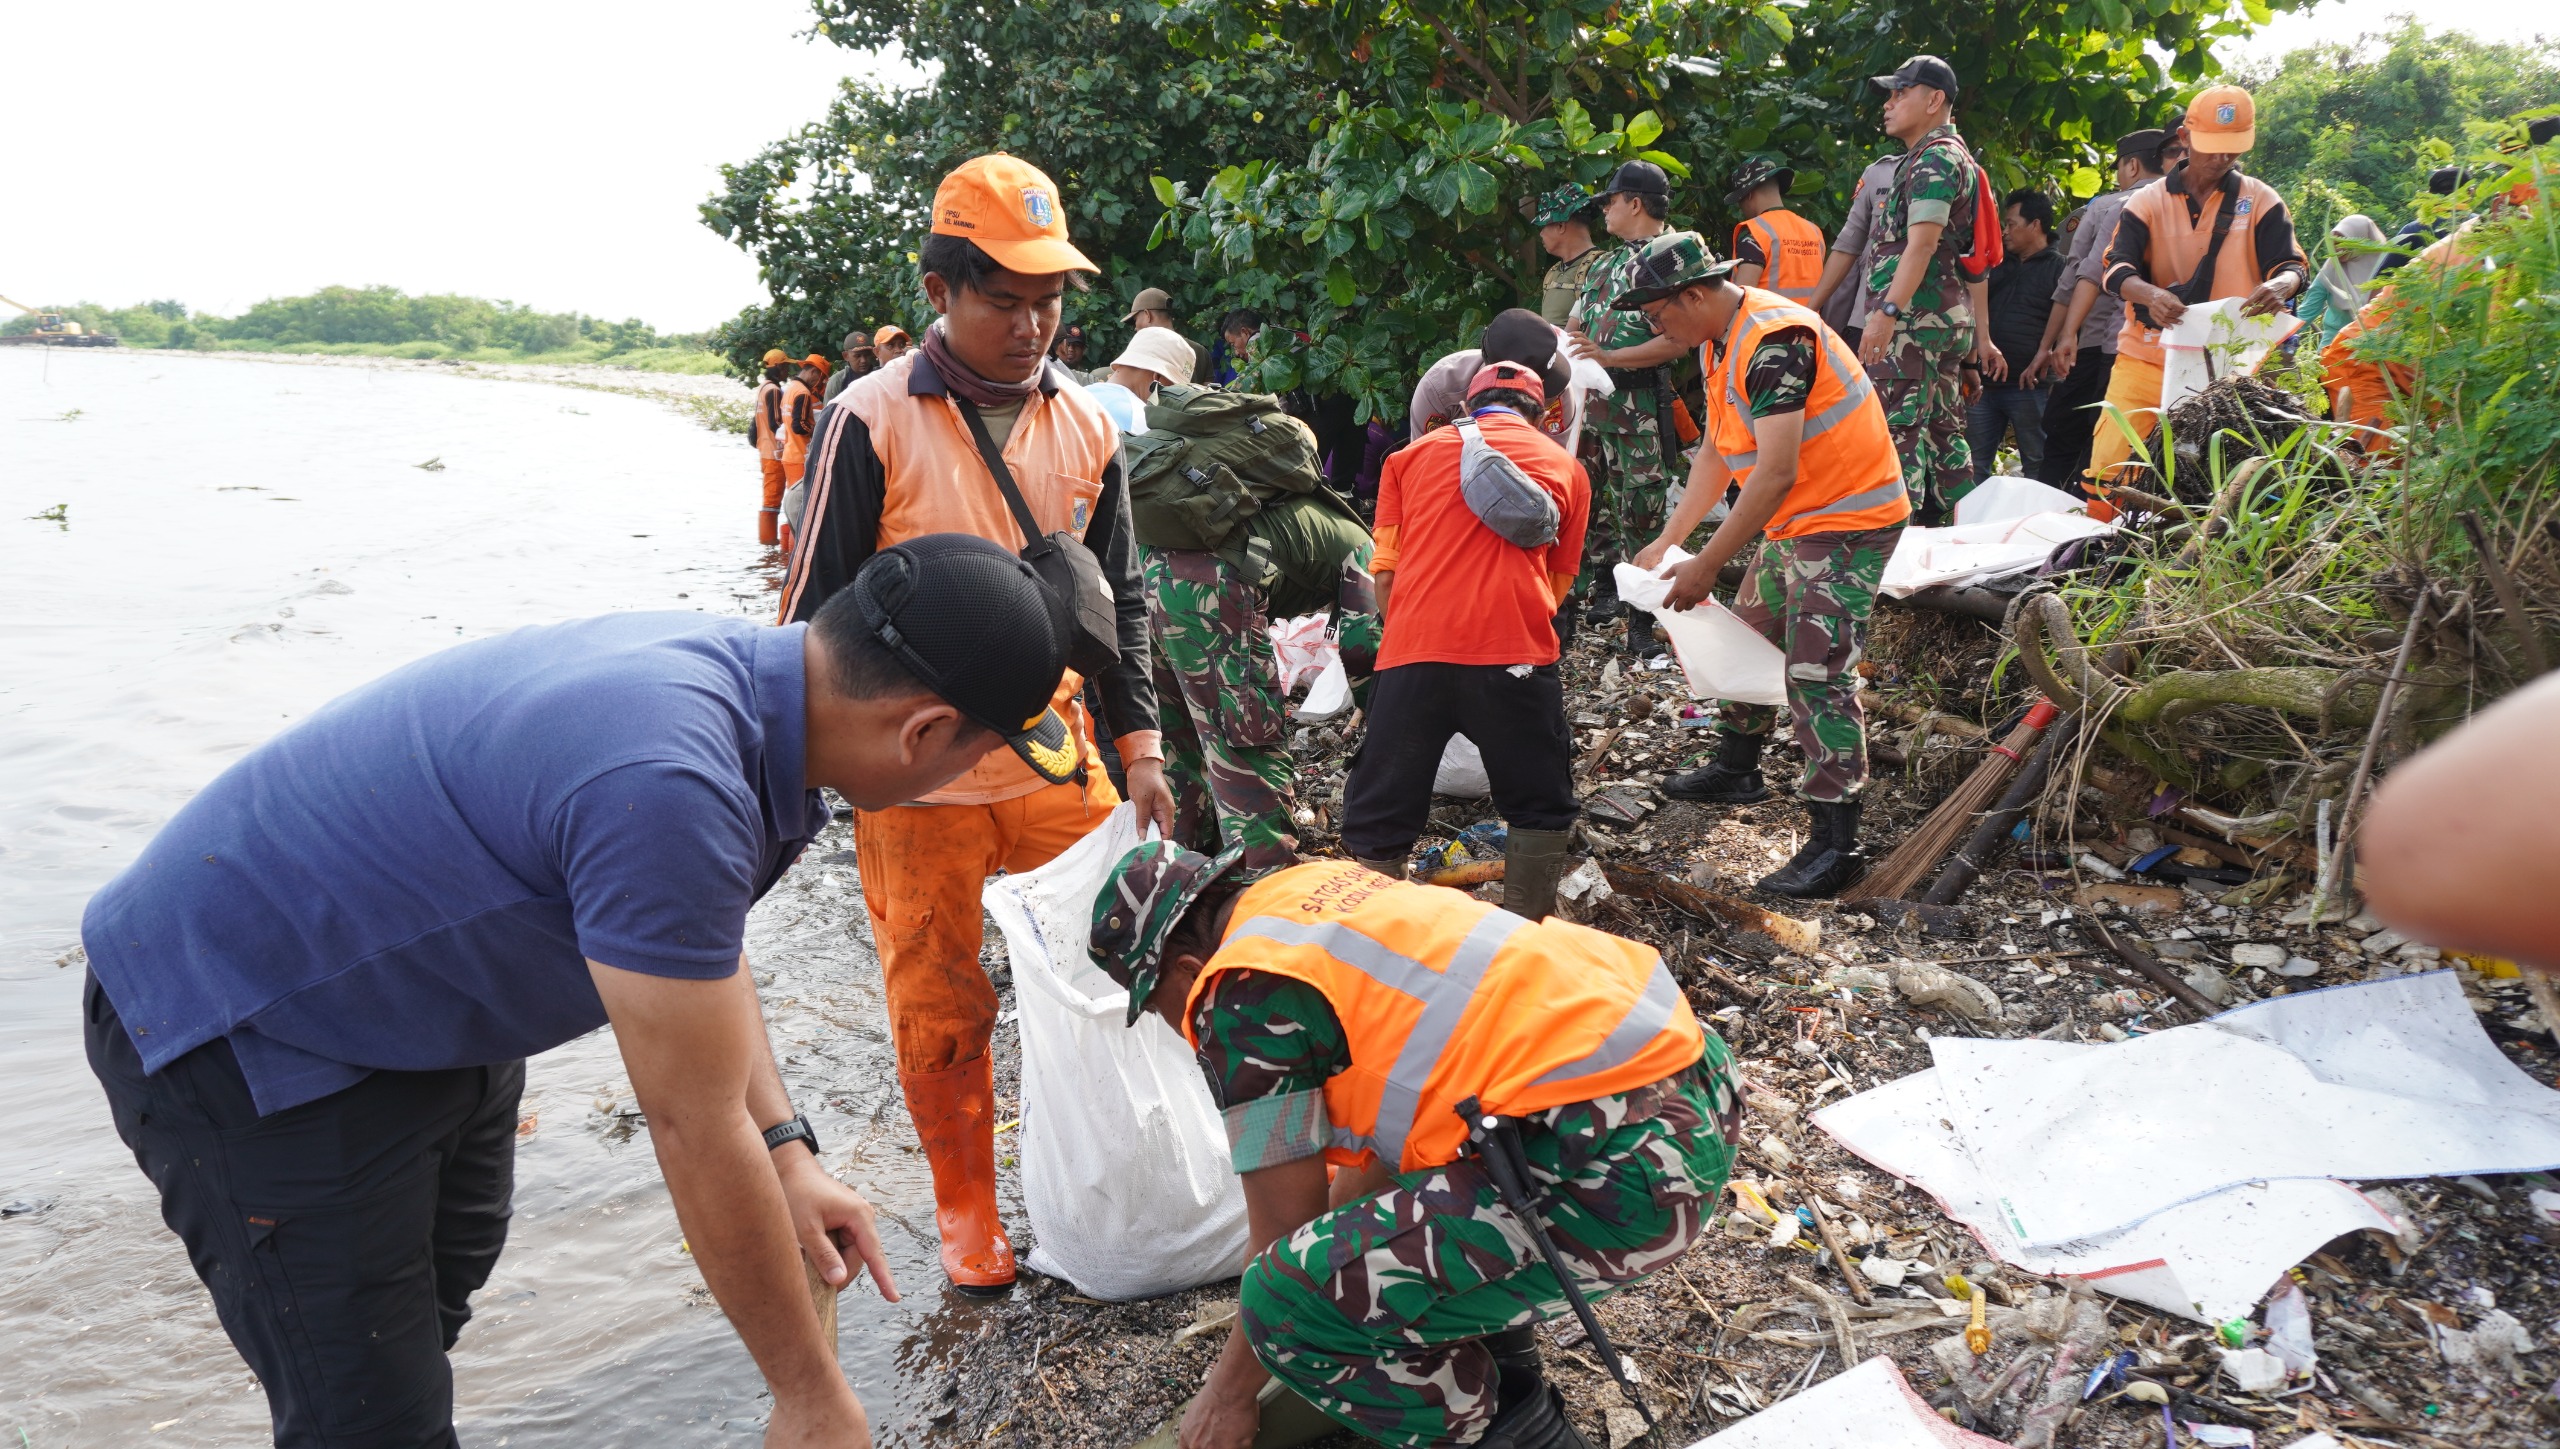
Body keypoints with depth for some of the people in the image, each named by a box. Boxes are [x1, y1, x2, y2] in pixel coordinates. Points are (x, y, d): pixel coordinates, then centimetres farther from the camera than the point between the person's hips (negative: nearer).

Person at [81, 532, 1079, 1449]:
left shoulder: (722, 663, -10)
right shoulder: (669, 788, -38)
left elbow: (697, 944, 7)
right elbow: (697, 1133, -29)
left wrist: (788, 1154, 3)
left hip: (422, 995, 9)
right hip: (242, 1032, -9)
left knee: (431, 1309, 23)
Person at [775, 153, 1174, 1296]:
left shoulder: (1084, 424, 5)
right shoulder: (873, 421, -9)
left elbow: (1116, 599, 12)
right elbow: (817, 607, -5)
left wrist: (1138, 746, 7)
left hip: (1059, 762, 4)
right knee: (939, 1010, 8)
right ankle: (966, 1209, 29)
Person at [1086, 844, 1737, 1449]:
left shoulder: (1242, 995, -7)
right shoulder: (1317, 885, 18)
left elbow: (1282, 1229, 0)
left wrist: (1228, 1393, 17)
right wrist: (1341, 1248, 42)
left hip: (1625, 1166, -10)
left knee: (1286, 1304, -9)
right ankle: (1508, 1390, 31)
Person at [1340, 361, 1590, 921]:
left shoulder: (1412, 455, 19)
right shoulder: (1566, 468, 19)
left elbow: (1384, 577, 16)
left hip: (1411, 653, 1)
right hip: (1515, 655, 0)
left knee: (1377, 820, 11)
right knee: (1541, 808, 18)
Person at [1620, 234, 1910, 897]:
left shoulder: (1775, 340, -25)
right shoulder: (1718, 341, 7)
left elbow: (1776, 474, -29)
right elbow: (1716, 450, 15)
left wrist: (1705, 566, -25)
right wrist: (1667, 540, 10)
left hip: (1847, 519, -10)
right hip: (1794, 522, 10)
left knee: (1817, 673, -15)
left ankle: (1835, 843, -11)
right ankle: (1736, 768, 41)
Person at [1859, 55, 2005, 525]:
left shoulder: (1935, 157, -7)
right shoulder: (1959, 159, 26)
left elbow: (1922, 242, -20)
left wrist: (1886, 311, -29)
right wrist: (1981, 335, 23)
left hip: (1915, 316, -11)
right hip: (1948, 318, 11)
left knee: (1898, 430, -14)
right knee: (1943, 429, 12)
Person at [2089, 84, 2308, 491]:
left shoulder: (2262, 201, 7)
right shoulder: (2147, 202, 6)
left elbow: (2292, 265, 0)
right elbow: (2117, 269, -6)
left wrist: (2279, 285, -26)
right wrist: (2150, 295, -30)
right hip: (2147, 360, 0)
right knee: (2111, 465, -9)